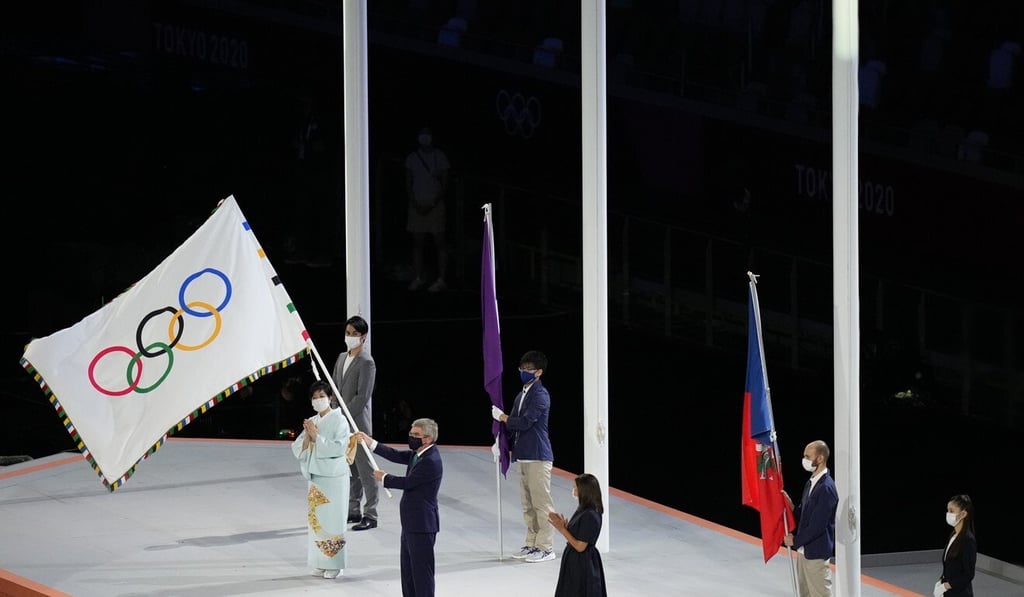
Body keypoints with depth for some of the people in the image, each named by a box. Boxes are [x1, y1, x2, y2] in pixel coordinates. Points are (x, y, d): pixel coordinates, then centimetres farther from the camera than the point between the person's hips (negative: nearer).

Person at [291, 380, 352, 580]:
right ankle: (320, 563, 14)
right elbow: (297, 449, 7)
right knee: (315, 518, 7)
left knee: (332, 519, -4)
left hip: (334, 477, -6)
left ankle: (334, 564, 1)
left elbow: (339, 447, -17)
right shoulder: (311, 422, 11)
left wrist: (317, 436, -17)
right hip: (315, 475, 6)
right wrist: (307, 436, -11)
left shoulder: (339, 420, -6)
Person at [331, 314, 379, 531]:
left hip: (358, 423, -8)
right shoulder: (342, 358, 12)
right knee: (350, 469, 14)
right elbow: (334, 388, 17)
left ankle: (370, 515, -3)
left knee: (365, 470, -5)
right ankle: (354, 511, 23)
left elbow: (362, 397, -17)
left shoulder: (366, 363, -13)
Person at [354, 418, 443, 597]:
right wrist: (370, 442, 5)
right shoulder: (418, 454, 8)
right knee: (408, 568, 17)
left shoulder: (431, 461, -22)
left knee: (422, 569, -4)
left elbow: (407, 482, -21)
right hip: (412, 522, 10)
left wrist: (384, 478, -4)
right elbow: (397, 455, 10)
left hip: (422, 524, -10)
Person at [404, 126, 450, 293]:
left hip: (435, 205, -3)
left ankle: (441, 279, -3)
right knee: (417, 244, 4)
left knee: (439, 243, -4)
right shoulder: (412, 158, 6)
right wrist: (415, 204, -7)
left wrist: (432, 204, -12)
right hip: (417, 206, 3)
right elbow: (408, 184, 7)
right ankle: (418, 278, 11)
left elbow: (445, 185, -2)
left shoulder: (439, 157, 0)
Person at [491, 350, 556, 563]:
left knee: (541, 502, -6)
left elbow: (525, 422, -20)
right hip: (523, 455, 9)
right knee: (528, 504, 12)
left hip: (538, 457, -9)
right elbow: (515, 424, 20)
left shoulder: (540, 395, -10)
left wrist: (502, 417, -7)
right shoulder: (522, 395, 17)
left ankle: (545, 547, -5)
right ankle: (532, 544, 18)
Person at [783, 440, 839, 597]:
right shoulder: (811, 483, 10)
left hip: (816, 553, -10)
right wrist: (791, 507, -6)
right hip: (804, 550, 10)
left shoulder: (826, 488, -20)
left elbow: (817, 525, -22)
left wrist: (795, 540, -11)